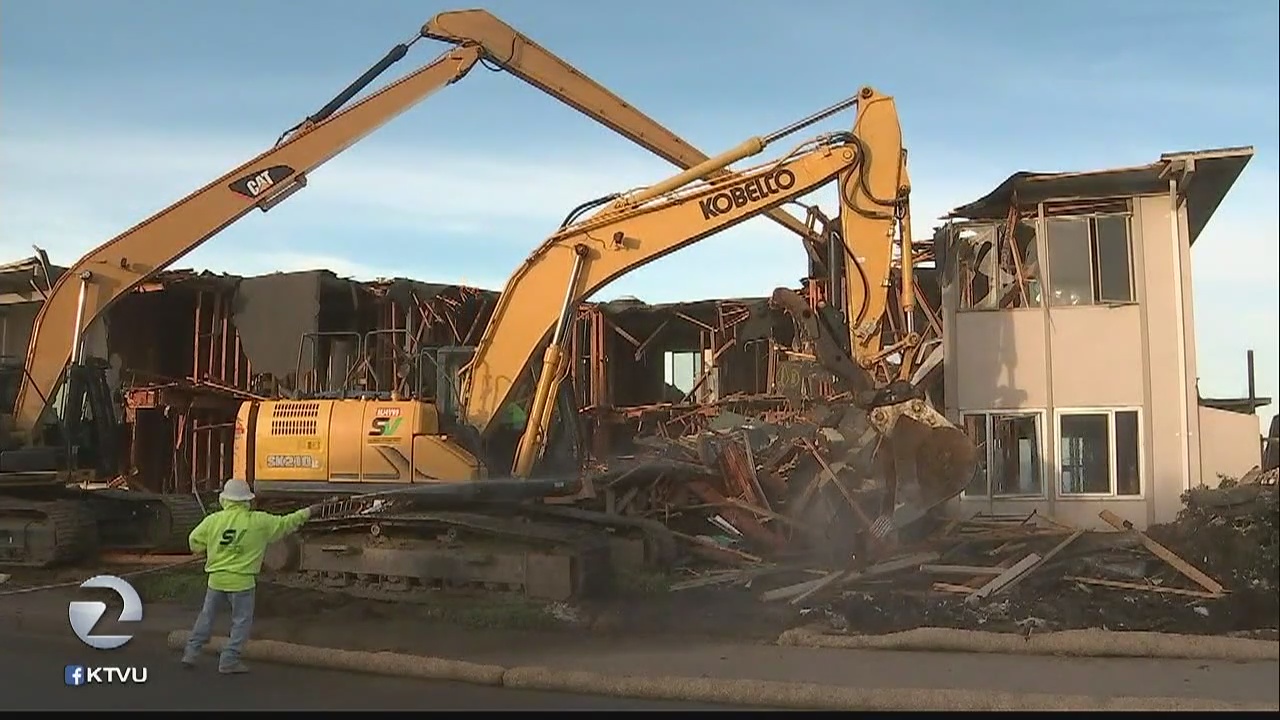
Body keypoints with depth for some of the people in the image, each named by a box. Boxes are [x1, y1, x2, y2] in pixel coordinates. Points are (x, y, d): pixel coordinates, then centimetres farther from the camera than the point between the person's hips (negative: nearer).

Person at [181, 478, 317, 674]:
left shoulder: (213, 520, -2)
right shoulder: (259, 522, -8)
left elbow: (194, 541, 6)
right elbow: (285, 523, 1)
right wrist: (307, 513, 14)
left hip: (216, 578, 3)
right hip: (241, 581, -3)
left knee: (207, 616, 19)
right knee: (241, 621, 8)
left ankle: (191, 653, 24)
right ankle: (229, 661, 8)